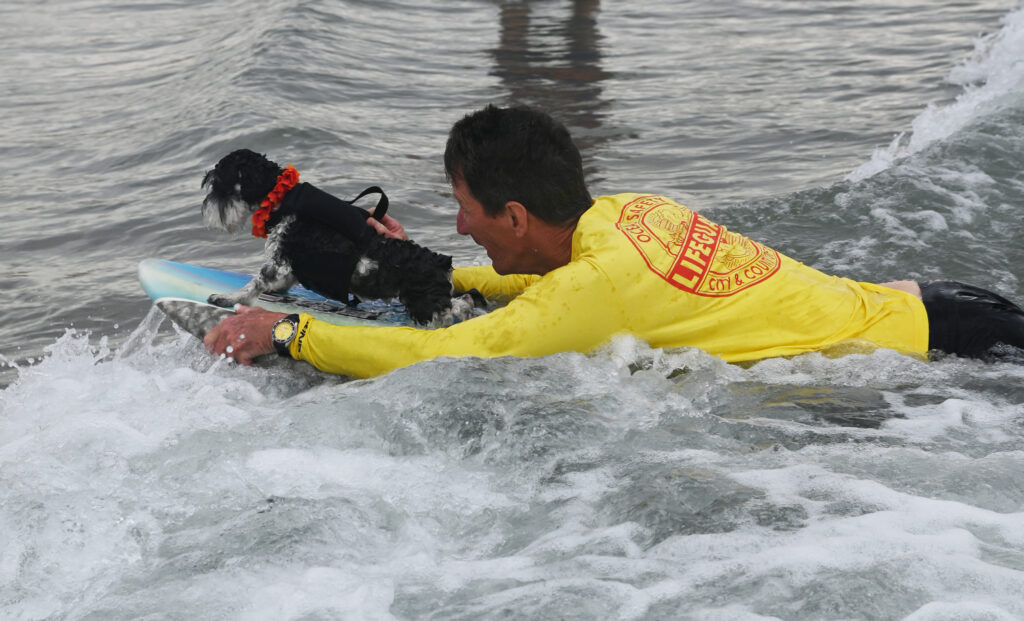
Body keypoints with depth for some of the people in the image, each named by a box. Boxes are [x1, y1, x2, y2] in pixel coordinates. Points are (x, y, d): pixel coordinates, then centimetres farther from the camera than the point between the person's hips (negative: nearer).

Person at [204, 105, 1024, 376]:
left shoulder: (602, 281, -26)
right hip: (901, 305, 7)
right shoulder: (626, 211, 0)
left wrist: (288, 333, -21)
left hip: (903, 349, -7)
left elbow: (440, 357, -28)